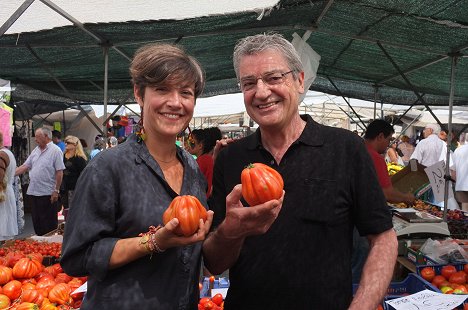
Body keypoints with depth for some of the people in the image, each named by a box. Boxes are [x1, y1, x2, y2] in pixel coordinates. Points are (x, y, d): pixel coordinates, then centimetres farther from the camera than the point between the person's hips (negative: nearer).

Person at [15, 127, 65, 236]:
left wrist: (56, 190, -17)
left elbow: (59, 172, -14)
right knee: (36, 222, 15)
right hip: (34, 192, 8)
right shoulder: (35, 151, 13)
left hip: (48, 193, -8)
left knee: (49, 224, 2)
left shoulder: (55, 150, -11)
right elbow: (24, 167, 14)